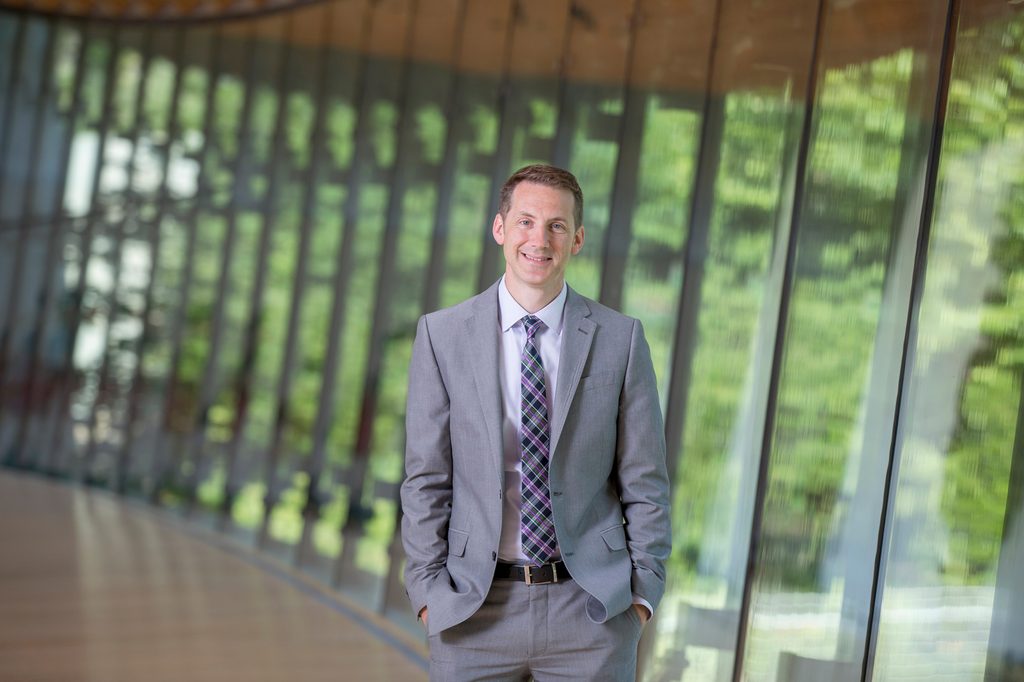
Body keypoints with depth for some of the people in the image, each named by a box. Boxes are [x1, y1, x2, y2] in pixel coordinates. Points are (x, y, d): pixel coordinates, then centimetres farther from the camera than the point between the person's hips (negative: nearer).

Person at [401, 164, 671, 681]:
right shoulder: (441, 335, 2)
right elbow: (425, 479, 3)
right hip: (474, 613, 0)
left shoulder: (620, 339, 2)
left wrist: (643, 592, -1)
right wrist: (427, 589, -3)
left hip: (591, 607, 0)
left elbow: (645, 482, 4)